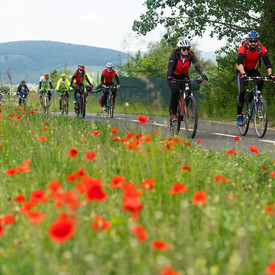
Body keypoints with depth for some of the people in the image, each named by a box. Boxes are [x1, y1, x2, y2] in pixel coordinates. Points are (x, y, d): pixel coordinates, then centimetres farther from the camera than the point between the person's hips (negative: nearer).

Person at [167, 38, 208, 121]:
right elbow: (170, 66, -36)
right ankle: (173, 113, -11)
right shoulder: (174, 55, -23)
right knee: (175, 92, -23)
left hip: (184, 76, 3)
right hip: (173, 76, -3)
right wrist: (170, 77, -54)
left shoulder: (191, 55, -16)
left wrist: (203, 75, -42)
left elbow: (197, 65, -26)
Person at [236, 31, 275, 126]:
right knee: (241, 92, -18)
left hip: (252, 70, 2)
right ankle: (239, 115, -5)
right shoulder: (242, 49, -28)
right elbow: (240, 62, -43)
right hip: (241, 71, -2)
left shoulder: (261, 49, -20)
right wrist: (243, 73, -61)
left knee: (260, 82, -29)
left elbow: (267, 62, -28)